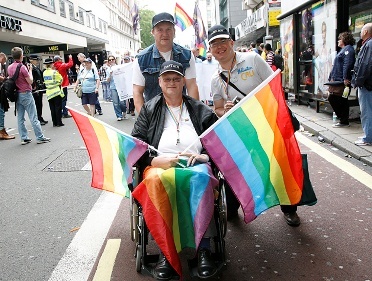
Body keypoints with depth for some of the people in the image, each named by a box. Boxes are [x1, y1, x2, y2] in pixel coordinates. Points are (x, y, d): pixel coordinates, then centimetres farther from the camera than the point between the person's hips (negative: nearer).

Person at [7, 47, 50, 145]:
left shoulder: (9, 67, 6)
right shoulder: (22, 67, -16)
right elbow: (30, 81, -12)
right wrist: (30, 70, 1)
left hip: (17, 95, 7)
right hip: (26, 94, -7)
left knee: (20, 118, 8)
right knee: (33, 117, -4)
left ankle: (24, 138, 11)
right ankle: (40, 137, 0)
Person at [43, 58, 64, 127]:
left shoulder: (44, 73, 5)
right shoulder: (54, 72, -13)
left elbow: (45, 81, 15)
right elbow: (61, 80, -3)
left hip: (49, 92, 6)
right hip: (56, 92, -5)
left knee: (52, 108, 9)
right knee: (58, 108, 0)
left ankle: (54, 122, 11)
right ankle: (59, 122, 1)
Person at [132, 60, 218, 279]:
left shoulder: (201, 110, 19)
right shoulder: (149, 110, 18)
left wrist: (203, 156, -8)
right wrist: (155, 160, -11)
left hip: (195, 166, 0)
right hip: (159, 167, 0)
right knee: (157, 183, -37)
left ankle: (204, 249, -26)